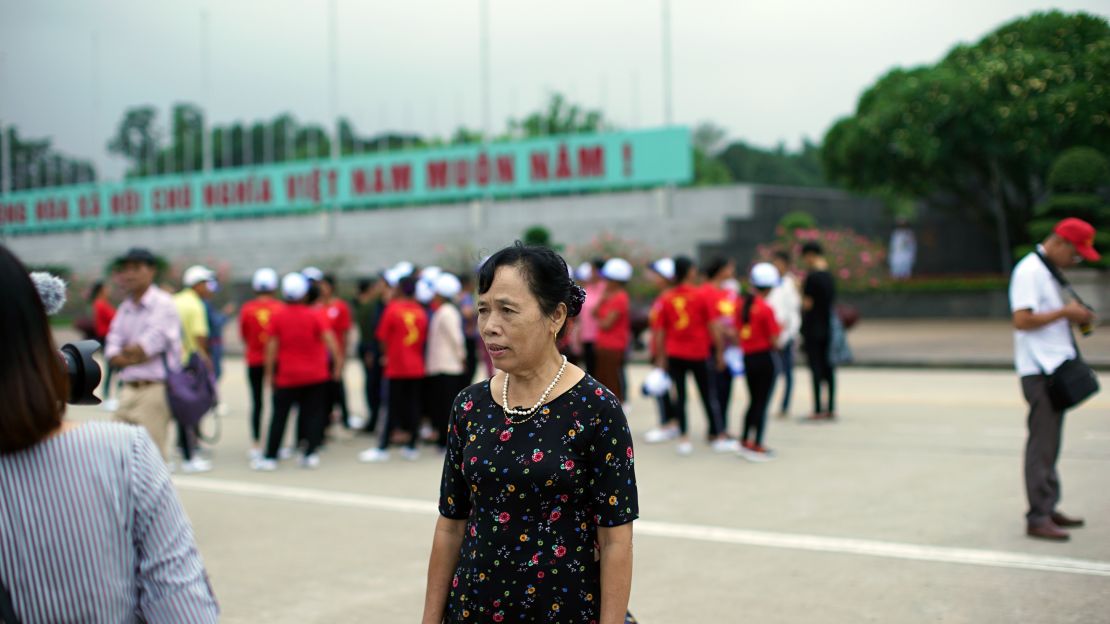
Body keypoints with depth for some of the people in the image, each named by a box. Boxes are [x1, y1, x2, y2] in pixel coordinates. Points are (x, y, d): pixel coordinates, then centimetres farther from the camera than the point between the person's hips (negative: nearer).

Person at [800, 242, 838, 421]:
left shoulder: (812, 276, -14)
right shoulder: (830, 276, 9)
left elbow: (807, 304, -13)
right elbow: (833, 303, 14)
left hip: (813, 329, -7)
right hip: (828, 329, 7)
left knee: (816, 368, -5)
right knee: (828, 368, 9)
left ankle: (818, 410, -5)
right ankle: (831, 408, 11)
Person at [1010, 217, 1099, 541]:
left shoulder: (1048, 271, 18)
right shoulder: (1029, 271, -13)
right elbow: (1022, 320, -21)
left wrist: (1074, 317, 10)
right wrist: (1064, 312, -18)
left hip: (1055, 369, 10)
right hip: (1040, 371, -10)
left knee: (1049, 443, 14)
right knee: (1042, 444, -8)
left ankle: (1048, 509, 21)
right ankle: (1038, 518, -5)